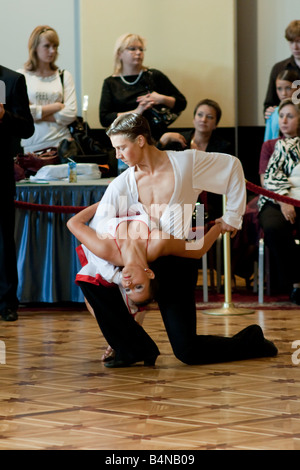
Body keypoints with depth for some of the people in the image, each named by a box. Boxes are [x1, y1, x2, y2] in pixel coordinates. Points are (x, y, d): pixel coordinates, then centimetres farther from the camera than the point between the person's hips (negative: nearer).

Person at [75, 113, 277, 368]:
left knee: (187, 351, -8)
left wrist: (233, 216, 10)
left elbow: (232, 165, 9)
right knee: (90, 279, -22)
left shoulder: (185, 163, -5)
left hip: (177, 261, -3)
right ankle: (135, 348, -9)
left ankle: (250, 341, 21)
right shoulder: (121, 186, 0)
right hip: (140, 259, 4)